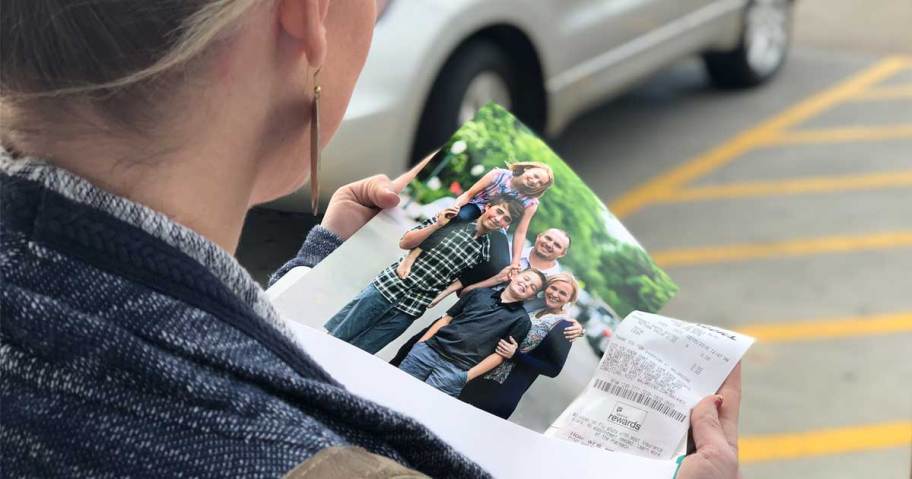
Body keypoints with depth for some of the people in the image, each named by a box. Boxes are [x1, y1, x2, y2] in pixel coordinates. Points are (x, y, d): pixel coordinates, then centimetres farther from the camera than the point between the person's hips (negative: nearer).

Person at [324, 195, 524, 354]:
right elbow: (405, 243, -3)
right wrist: (437, 226, -15)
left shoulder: (483, 251, 6)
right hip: (387, 286, -2)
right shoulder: (452, 219, -3)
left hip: (410, 309, 2)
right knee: (333, 336, 1)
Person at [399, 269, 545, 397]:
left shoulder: (521, 320, 4)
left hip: (456, 370, -3)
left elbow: (500, 354, -1)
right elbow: (447, 319, 16)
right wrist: (419, 345, 6)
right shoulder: (481, 293, 15)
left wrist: (466, 377, -9)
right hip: (428, 350, 4)